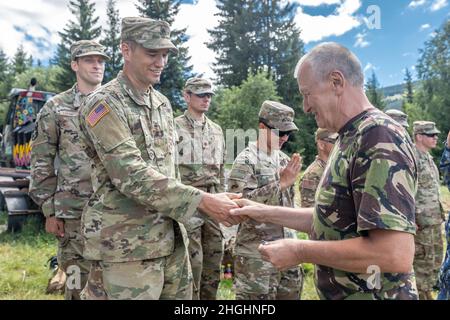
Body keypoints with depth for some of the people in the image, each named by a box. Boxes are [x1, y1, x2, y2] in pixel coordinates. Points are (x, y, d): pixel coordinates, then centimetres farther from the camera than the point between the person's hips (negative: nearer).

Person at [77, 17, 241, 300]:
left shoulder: (162, 103, 11)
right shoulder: (104, 104, -12)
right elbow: (131, 175, -24)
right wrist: (203, 200, -28)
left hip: (172, 236, 7)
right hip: (128, 242, -7)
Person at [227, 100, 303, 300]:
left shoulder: (284, 159, 10)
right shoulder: (246, 160, -12)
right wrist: (280, 183, -22)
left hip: (287, 248, 7)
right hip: (256, 254, -7)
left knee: (290, 294, 15)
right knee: (258, 295, 2)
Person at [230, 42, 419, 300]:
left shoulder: (379, 137, -22)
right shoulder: (352, 139, 9)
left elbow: (395, 255, -30)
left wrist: (301, 251, -20)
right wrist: (267, 213, 8)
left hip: (372, 293, -9)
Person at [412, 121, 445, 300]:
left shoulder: (428, 157, 14)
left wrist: (438, 214, 20)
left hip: (435, 218, 9)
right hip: (421, 220, -9)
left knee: (436, 258, 17)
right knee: (423, 260, 0)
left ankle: (428, 291, 31)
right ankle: (422, 295, 12)